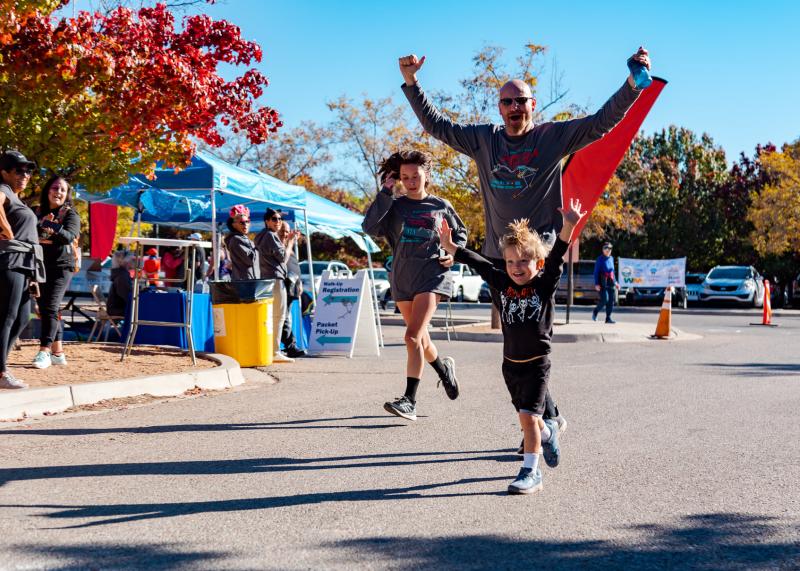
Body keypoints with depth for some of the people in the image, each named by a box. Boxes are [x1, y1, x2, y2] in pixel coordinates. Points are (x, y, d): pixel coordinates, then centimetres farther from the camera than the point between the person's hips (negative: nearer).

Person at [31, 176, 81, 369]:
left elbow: (69, 236, -20)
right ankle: (58, 352, 16)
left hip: (61, 266, -5)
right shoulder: (37, 212, 9)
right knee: (44, 308, 8)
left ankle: (44, 351, -18)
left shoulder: (70, 214, -3)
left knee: (50, 307, -16)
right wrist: (37, 238, -15)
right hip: (41, 266, 5)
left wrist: (55, 230, -39)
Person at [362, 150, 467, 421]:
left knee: (413, 336, -18)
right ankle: (444, 368, 47)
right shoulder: (394, 205, 5)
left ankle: (409, 401, -18)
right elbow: (369, 226, -12)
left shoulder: (441, 206, 5)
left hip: (432, 274, -3)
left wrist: (454, 253, 1)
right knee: (421, 339, 16)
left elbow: (460, 232, 21)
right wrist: (386, 192, -12)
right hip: (402, 278, 3)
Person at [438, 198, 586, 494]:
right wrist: (449, 246, 10)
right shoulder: (501, 284, 2)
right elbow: (478, 262, 9)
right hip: (511, 362, 5)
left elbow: (556, 257, -23)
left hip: (537, 362, -5)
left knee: (527, 416, -11)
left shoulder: (545, 284, -9)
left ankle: (530, 472, -3)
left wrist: (568, 226, -37)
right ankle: (548, 431, 50)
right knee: (527, 416, 18)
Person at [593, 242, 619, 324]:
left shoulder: (611, 258, 15)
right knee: (604, 300, -14)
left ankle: (608, 318, 6)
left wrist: (615, 282, 19)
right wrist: (596, 284, -15)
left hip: (611, 283, 6)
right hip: (603, 284, -6)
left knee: (611, 301, 1)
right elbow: (596, 272, -7)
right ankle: (595, 311, 11)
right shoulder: (600, 259, -4)